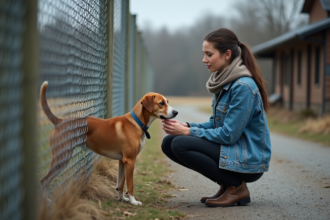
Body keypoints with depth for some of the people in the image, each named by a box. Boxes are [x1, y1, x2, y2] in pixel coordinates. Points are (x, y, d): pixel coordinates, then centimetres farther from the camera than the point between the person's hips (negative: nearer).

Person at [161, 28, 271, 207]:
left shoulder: (243, 86, -20)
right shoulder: (224, 82, 8)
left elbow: (228, 135, -22)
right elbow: (216, 124, 14)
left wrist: (188, 132, -14)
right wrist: (186, 126, -3)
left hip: (249, 160, -9)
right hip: (234, 149, 9)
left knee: (180, 144, -22)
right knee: (168, 142, 1)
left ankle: (237, 188, -8)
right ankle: (227, 183, 7)